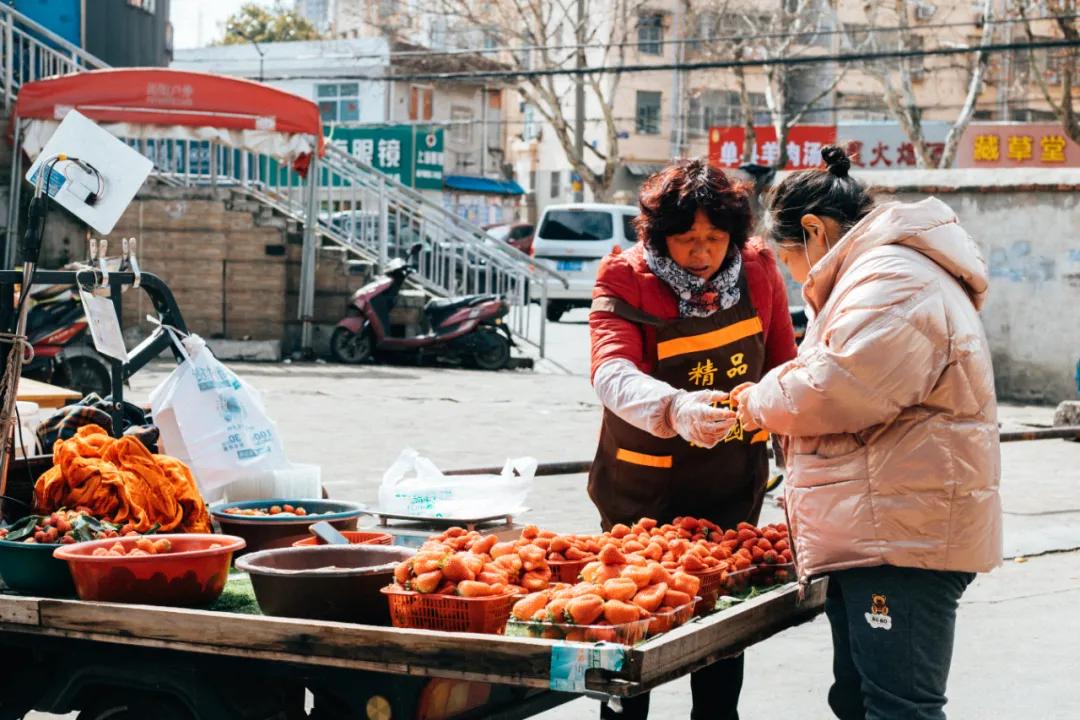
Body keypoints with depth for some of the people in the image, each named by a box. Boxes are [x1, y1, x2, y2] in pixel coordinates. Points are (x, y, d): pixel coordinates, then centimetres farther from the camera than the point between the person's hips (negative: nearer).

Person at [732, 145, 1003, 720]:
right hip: (869, 537, 11)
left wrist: (761, 402, -6)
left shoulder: (892, 280, -15)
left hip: (902, 539, -11)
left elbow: (836, 388, -25)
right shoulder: (874, 273, 22)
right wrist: (778, 410, 11)